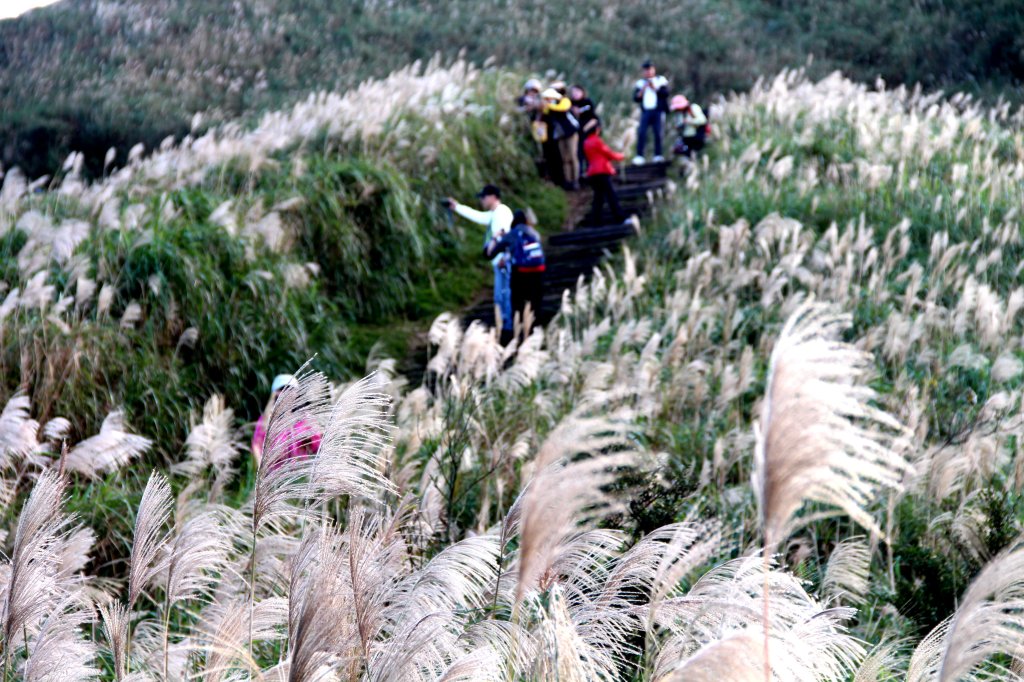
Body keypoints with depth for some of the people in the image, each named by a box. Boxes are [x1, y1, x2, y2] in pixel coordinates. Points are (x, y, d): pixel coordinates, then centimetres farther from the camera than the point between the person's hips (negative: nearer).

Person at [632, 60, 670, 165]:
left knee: (658, 133, -4)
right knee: (641, 133, -9)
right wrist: (642, 90, -8)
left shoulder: (661, 80, 8)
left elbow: (665, 93, -5)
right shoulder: (641, 83, 14)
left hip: (658, 111, -2)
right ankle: (639, 156, -9)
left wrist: (654, 88, -10)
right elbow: (636, 98, 7)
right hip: (645, 111, 2)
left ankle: (658, 155, 1)